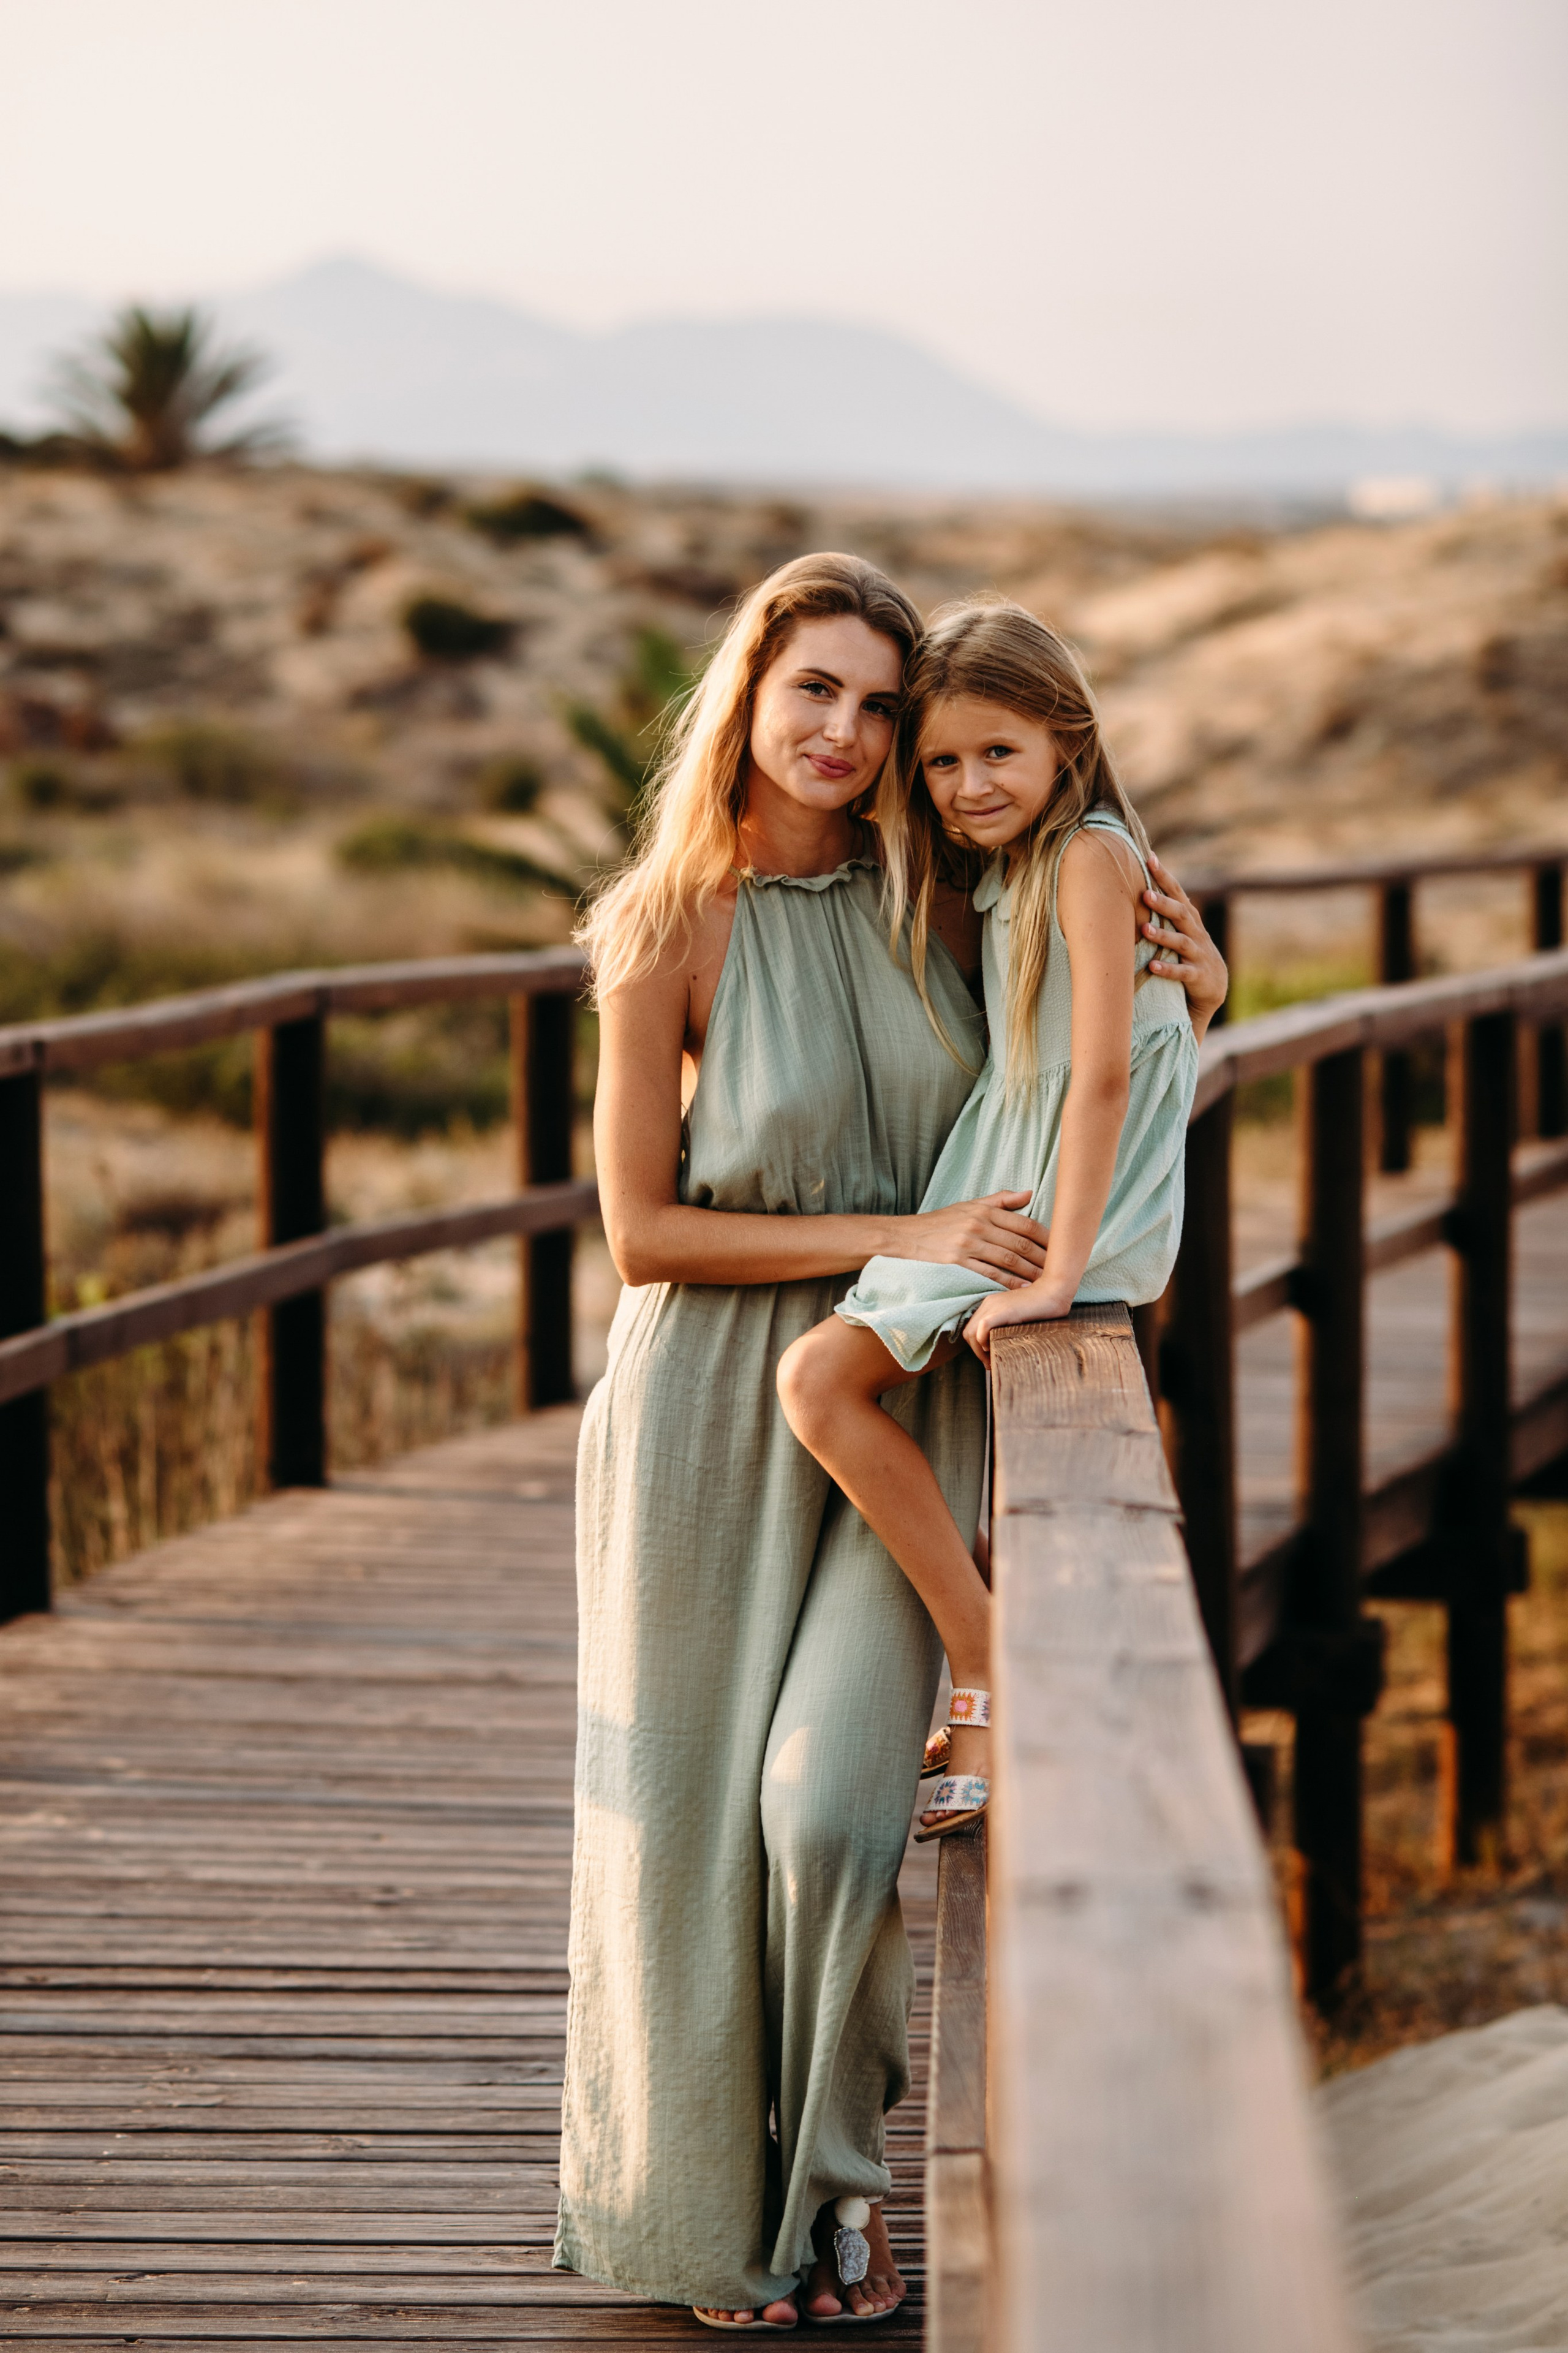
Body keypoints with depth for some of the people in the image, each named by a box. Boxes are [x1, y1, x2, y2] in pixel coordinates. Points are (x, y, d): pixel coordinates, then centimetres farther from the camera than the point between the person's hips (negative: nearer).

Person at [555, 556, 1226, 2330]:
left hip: (902, 1406, 2)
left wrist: (1186, 993, -1)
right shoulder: (668, 927, -9)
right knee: (693, 1808, 5)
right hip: (716, 1404, -2)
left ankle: (820, 2193, 13)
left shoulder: (932, 899, 1)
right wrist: (899, 1238, -16)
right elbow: (644, 1232, -10)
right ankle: (697, 2200, 25)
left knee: (832, 1799, -8)